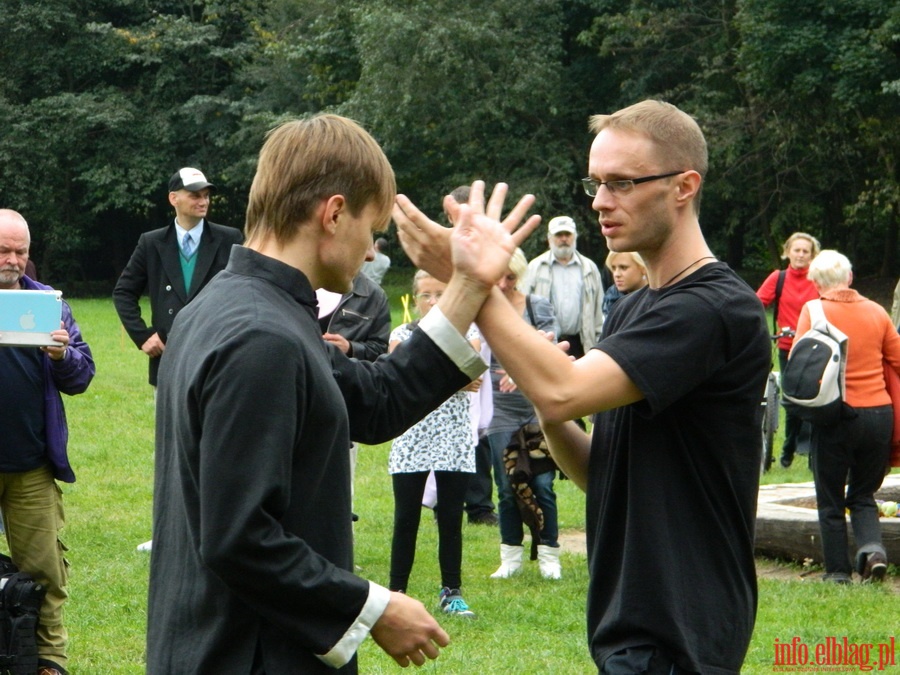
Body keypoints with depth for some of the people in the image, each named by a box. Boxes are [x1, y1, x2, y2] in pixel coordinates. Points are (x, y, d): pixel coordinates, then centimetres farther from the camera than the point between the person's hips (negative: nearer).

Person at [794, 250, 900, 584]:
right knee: (863, 495, 17)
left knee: (830, 501, 10)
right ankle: (872, 547, -6)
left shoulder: (814, 312, -7)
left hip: (837, 417, -3)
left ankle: (838, 571, 11)